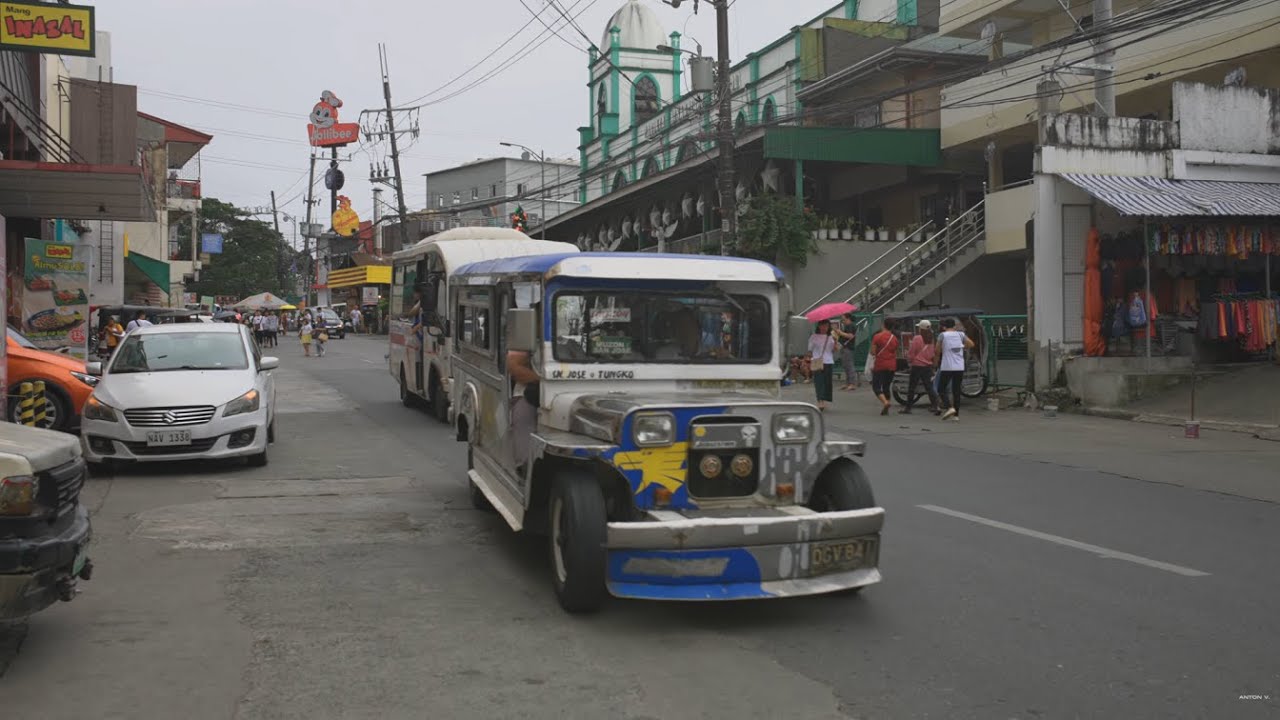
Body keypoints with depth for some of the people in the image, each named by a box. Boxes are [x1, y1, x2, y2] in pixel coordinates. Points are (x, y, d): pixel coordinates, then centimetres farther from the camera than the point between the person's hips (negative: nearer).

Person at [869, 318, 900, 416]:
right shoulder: (894, 338, 7)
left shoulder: (877, 336, -9)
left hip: (880, 365, -5)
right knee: (887, 386, 14)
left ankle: (885, 402, -24)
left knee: (876, 386, 0)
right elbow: (896, 353, 14)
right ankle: (885, 409, 12)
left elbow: (872, 352, -10)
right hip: (891, 366, 5)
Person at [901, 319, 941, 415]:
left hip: (917, 365, -5)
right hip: (928, 366, 5)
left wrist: (909, 360, 9)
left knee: (911, 387, 5)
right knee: (929, 387, 4)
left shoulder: (917, 338, -13)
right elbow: (933, 352, 14)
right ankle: (935, 406, -9)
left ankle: (908, 408, 10)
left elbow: (911, 352, -9)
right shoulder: (931, 339, 5)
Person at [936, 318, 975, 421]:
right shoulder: (960, 334, 6)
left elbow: (938, 350, -1)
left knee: (941, 389, 6)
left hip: (947, 367, -4)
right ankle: (956, 414, 7)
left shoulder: (942, 335, -3)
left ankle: (950, 408, -15)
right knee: (956, 391, 11)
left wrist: (936, 360, 17)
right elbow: (971, 344, 1)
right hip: (960, 367, 4)